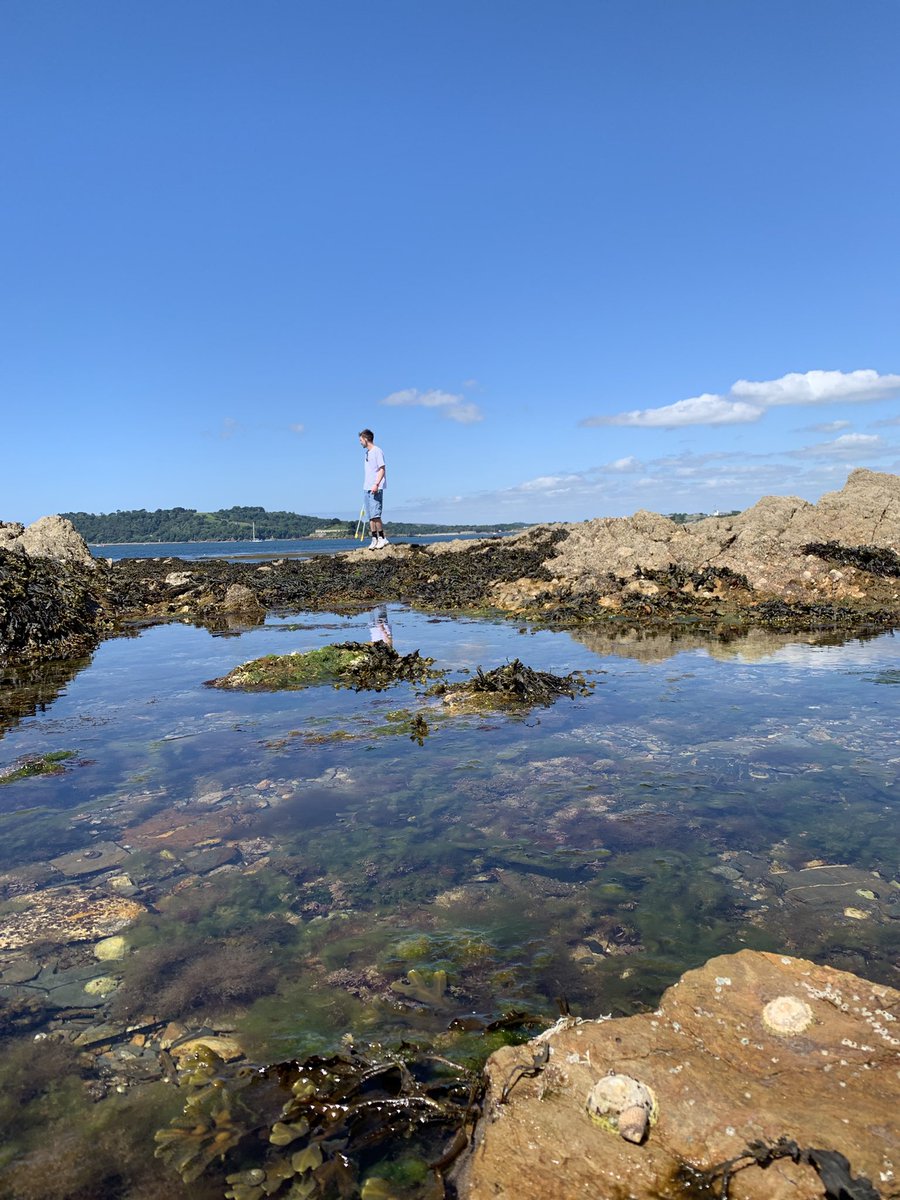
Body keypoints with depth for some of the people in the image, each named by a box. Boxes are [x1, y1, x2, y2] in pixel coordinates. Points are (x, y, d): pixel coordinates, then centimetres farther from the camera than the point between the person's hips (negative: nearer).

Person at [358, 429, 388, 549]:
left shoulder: (377, 451, -6)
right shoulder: (367, 453, 20)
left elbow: (382, 469, -13)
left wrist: (376, 484, -23)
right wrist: (368, 487, 15)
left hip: (375, 489, -9)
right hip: (367, 489, 9)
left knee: (375, 515, -14)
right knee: (370, 516, 6)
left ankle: (382, 538, -7)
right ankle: (374, 540, 8)